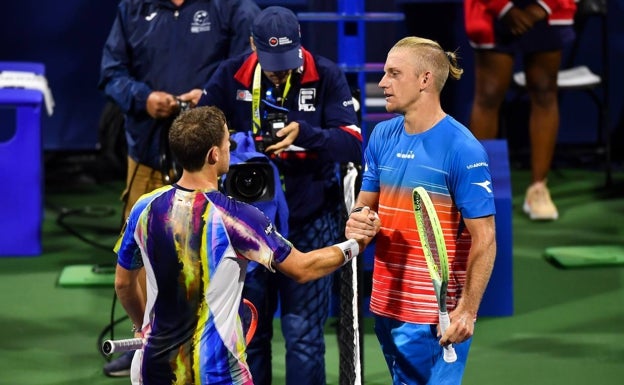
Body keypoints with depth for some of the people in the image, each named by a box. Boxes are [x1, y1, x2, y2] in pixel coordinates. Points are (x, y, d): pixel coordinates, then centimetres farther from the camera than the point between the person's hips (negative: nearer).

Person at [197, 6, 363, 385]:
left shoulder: (326, 76, -8)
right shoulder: (231, 76, -3)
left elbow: (353, 145, -14)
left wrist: (304, 133, -32)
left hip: (310, 223, -2)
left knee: (304, 335, -2)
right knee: (248, 331, 9)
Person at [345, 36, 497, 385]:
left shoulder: (462, 149, -15)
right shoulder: (382, 136, 6)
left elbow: (484, 240, -15)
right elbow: (367, 201, 16)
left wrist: (467, 310, -20)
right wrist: (358, 219, -9)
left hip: (436, 316, -7)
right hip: (387, 303, 7)